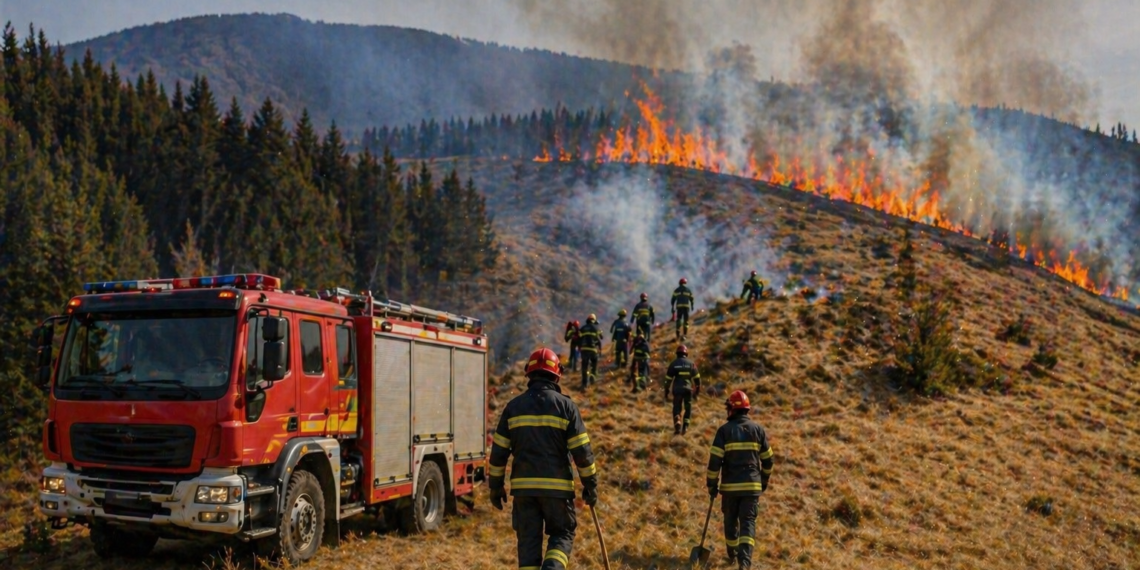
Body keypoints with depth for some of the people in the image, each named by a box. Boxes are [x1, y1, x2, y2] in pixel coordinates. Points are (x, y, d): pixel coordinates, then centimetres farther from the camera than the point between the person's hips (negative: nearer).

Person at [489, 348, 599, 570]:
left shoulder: (514, 406, 4)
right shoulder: (566, 406, -3)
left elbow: (498, 451, 5)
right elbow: (582, 451, -4)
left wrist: (496, 486, 13)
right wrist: (590, 485, 5)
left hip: (523, 486, 2)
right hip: (557, 486, -2)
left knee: (528, 540, 10)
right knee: (562, 534, 13)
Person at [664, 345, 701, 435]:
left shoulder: (673, 364, 0)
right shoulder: (691, 364, 3)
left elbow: (668, 379, 0)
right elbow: (697, 378, 4)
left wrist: (666, 391, 7)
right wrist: (697, 390, 12)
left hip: (677, 390, -1)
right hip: (688, 390, 1)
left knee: (676, 408, 6)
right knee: (688, 408, 16)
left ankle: (677, 427, -13)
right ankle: (685, 427, 11)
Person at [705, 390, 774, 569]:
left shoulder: (724, 430, -6)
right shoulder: (757, 429, 3)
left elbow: (714, 460, -10)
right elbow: (767, 459, 9)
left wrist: (712, 484, -1)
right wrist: (764, 480, 23)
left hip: (730, 485, -1)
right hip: (751, 485, 1)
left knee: (731, 520, 17)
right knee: (748, 522, 0)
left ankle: (732, 555, 33)